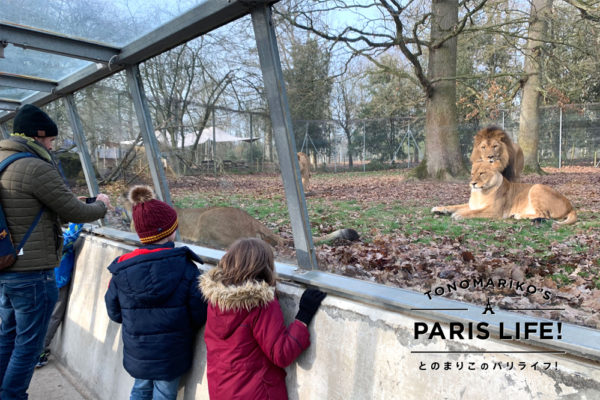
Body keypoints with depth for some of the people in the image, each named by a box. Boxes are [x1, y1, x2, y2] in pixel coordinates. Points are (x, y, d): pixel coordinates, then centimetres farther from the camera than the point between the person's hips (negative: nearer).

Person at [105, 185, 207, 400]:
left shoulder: (122, 269, -11)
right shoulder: (186, 269, -20)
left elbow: (114, 313, 1)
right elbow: (200, 315, -15)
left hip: (136, 354, 3)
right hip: (172, 356, -3)